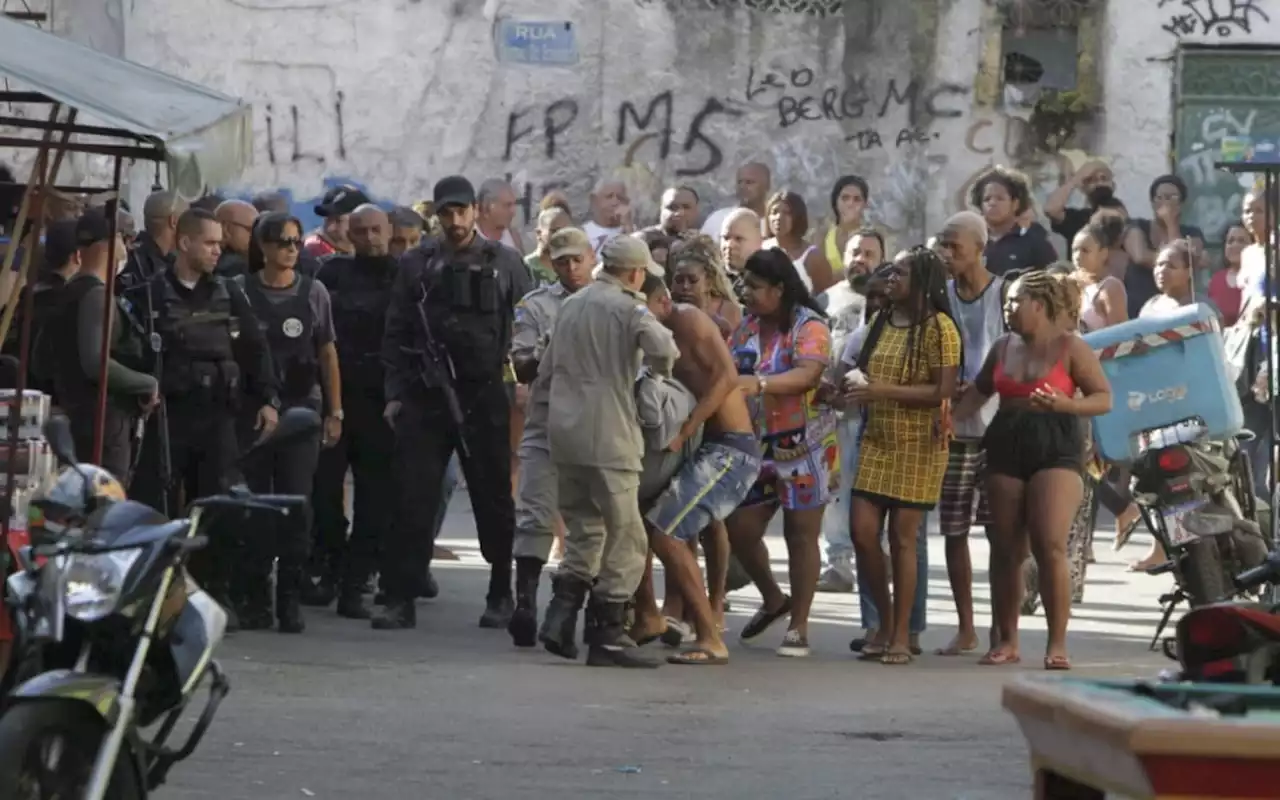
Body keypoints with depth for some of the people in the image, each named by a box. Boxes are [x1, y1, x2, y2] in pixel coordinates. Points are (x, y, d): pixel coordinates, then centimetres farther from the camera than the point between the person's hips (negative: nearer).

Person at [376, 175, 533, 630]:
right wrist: (396, 393, 2)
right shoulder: (417, 265, 8)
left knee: (494, 498, 6)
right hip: (426, 396, 1)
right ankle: (400, 598, 0)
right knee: (414, 499, -3)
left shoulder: (504, 263, 5)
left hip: (484, 395, 0)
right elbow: (396, 333, 9)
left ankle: (501, 596, 17)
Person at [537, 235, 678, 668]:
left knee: (583, 532, 19)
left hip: (565, 433, 8)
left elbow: (546, 368, 23)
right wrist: (664, 363, -2)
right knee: (625, 539, -1)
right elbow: (664, 350, -24)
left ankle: (560, 615, 5)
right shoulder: (628, 308, -8)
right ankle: (607, 635, -3)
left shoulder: (572, 306, 15)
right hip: (608, 437, -8)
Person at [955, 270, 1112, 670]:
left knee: (1050, 547, -15)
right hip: (1006, 447, 5)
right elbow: (977, 393, 24)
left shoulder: (1070, 347, -2)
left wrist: (1065, 404, -20)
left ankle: (1057, 644, -10)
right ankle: (1006, 640, 13)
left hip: (1055, 448, -5)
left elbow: (1104, 399, -4)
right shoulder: (1003, 348, 14)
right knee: (1005, 549, 4)